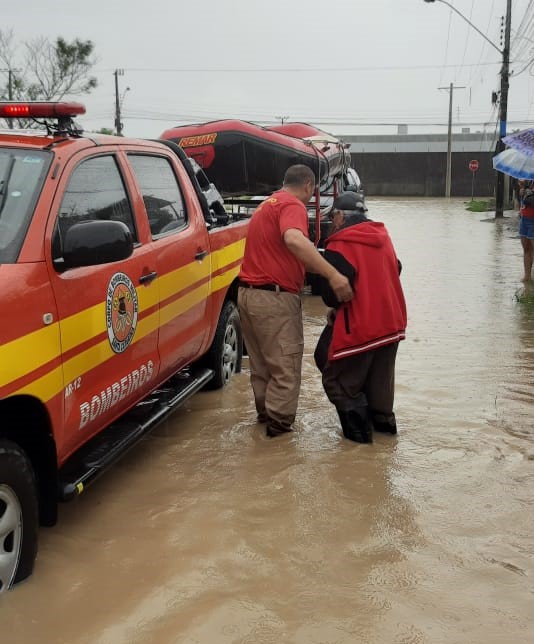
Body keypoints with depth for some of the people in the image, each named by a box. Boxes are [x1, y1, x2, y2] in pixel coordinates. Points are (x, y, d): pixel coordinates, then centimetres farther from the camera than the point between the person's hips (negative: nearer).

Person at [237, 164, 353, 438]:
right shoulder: (293, 205, -10)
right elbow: (294, 240, -32)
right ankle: (279, 421, 5)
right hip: (275, 298, -10)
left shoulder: (268, 204, 21)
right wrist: (332, 274, -38)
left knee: (261, 361, 21)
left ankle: (265, 411, 32)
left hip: (248, 293, 10)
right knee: (285, 363, 0)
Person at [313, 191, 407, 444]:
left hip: (359, 327, -8)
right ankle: (383, 419, 33)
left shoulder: (339, 247, -17)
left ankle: (359, 429, 6)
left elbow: (331, 294, -22)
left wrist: (336, 308, 0)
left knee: (338, 379, 6)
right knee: (379, 376, 23)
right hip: (391, 322, 8)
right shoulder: (382, 236, 8)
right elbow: (396, 270, 18)